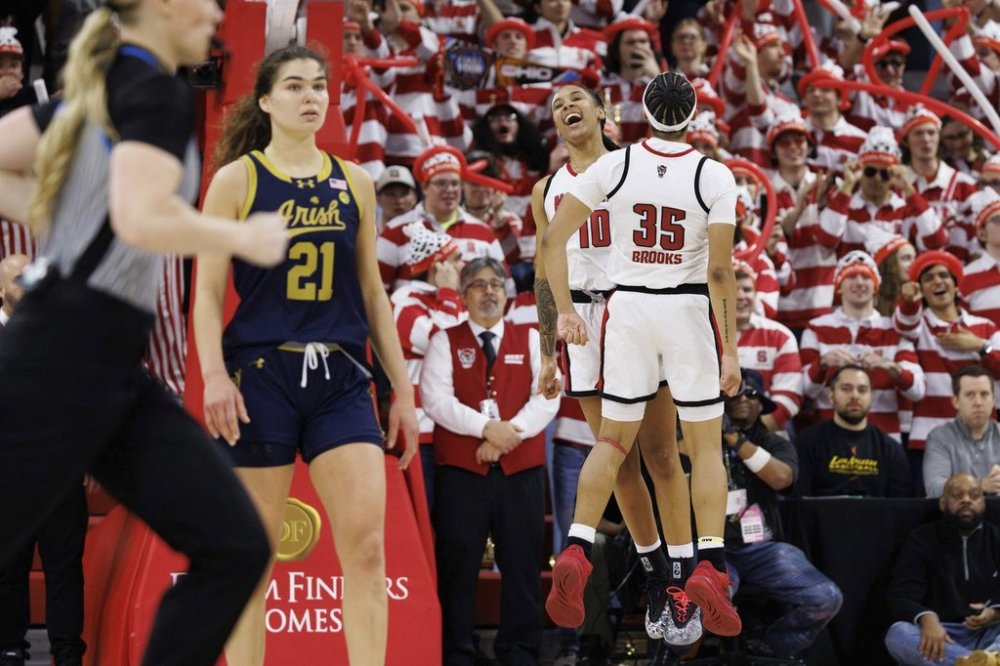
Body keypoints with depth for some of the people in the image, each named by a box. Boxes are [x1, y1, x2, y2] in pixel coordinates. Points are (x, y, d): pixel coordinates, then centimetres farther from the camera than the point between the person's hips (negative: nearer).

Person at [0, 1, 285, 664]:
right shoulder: (157, 91, -11)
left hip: (112, 372, 9)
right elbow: (141, 218, -27)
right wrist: (245, 238, -12)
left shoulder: (101, 87, 16)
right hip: (64, 364, -9)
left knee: (235, 547, 2)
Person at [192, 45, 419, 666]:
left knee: (367, 545, -10)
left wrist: (403, 389, 13)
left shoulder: (354, 183, 11)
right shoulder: (237, 180, 2)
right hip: (261, 374, -2)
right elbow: (208, 290, -1)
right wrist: (214, 375, -16)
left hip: (340, 379, 3)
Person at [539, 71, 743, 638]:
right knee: (706, 445, 7)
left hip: (628, 308, 2)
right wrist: (731, 348, -8)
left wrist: (564, 310, 6)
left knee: (613, 440, 12)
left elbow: (553, 239, -3)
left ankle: (575, 553, -4)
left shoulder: (613, 166, -2)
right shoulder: (714, 177, -8)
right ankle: (711, 565, -5)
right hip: (691, 310, -2)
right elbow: (719, 271, -12)